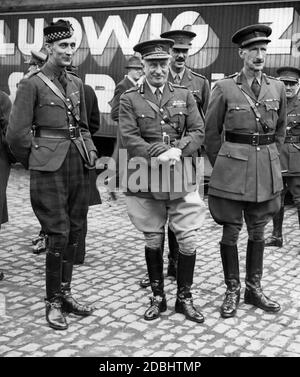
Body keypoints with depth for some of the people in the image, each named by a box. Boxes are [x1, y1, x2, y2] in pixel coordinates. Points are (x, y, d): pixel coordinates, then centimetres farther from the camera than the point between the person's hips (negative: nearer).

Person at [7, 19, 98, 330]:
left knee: (74, 232, 10)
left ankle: (65, 293, 25)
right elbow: (16, 134, -6)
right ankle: (53, 302, 12)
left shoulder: (76, 83, 14)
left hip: (78, 165, 6)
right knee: (59, 235, -4)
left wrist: (91, 153, 10)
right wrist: (36, 161, 3)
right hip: (50, 169, -6)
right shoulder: (32, 84, -6)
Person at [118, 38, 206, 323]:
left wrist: (178, 151, -14)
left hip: (181, 176, 2)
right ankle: (157, 297, 25)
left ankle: (184, 298, 18)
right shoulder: (129, 99, 2)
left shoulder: (184, 95, 10)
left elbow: (198, 131, 4)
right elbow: (128, 138, -7)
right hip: (146, 179, -1)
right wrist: (158, 153, -18)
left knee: (188, 239, 1)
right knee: (153, 240, 9)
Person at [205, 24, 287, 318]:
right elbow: (211, 132, 4)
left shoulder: (277, 88, 6)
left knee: (258, 231, 11)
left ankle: (254, 289, 24)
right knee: (231, 231, 2)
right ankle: (232, 291, 17)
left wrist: (269, 157, 14)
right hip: (232, 169, -3)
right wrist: (220, 164, 6)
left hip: (266, 170, 3)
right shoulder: (224, 88, -4)